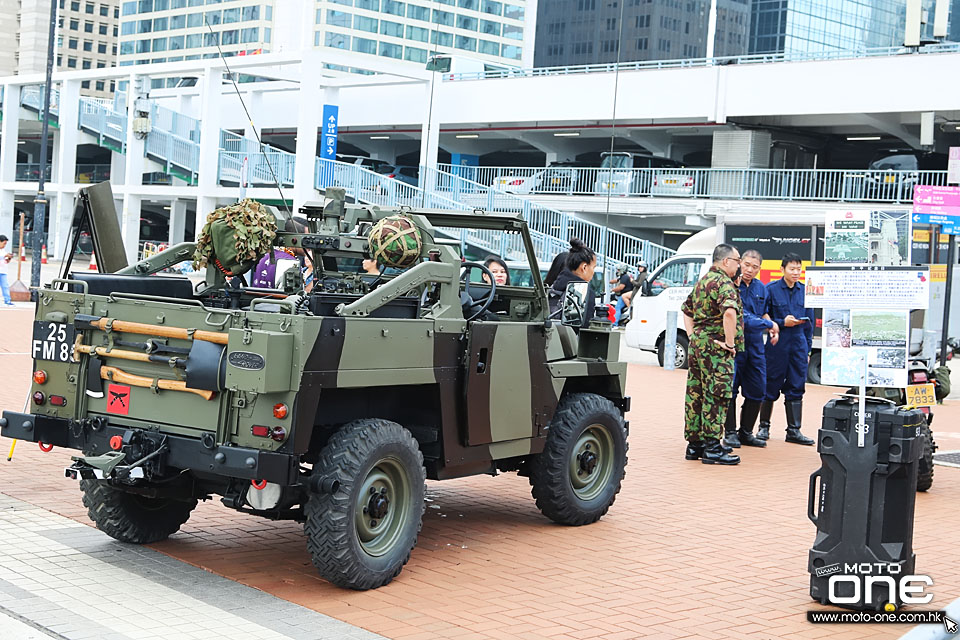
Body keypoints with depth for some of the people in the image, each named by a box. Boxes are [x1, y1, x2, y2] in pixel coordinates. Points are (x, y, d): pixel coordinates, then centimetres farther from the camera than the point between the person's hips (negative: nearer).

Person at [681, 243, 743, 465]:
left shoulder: (702, 281, 17)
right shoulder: (724, 283, -12)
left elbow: (687, 310, 26)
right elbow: (729, 312, -29)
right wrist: (730, 342, -22)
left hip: (697, 342, 9)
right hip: (716, 347, -9)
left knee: (695, 394, 11)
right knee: (716, 396, -6)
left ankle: (694, 445, 17)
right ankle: (712, 448, -6)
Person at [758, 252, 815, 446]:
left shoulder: (804, 291, 9)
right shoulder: (771, 289, -3)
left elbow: (809, 322, 14)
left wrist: (807, 349, 11)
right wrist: (782, 322, -15)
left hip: (798, 344, 4)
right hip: (777, 345, -4)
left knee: (796, 388, 5)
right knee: (771, 388, 3)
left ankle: (794, 430, 11)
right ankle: (764, 427, 15)